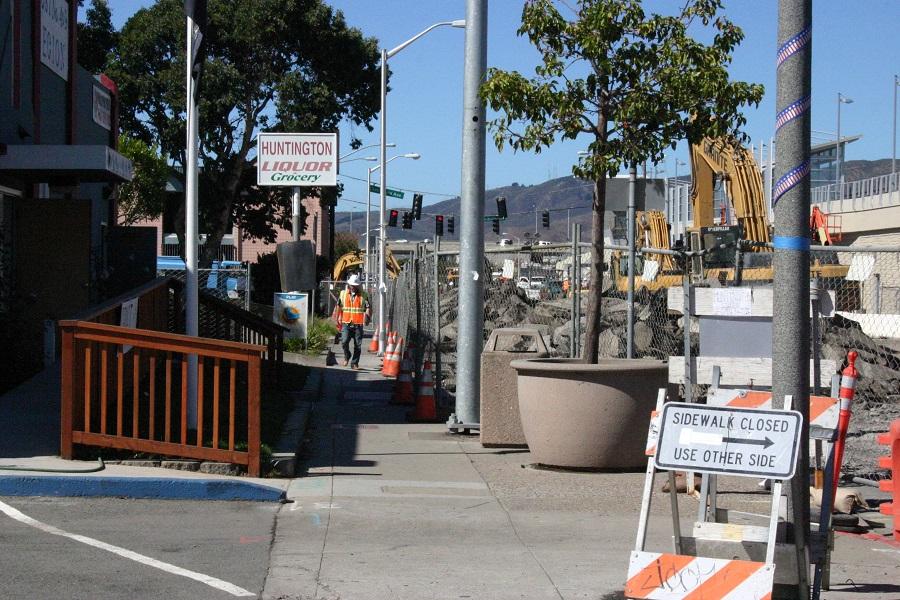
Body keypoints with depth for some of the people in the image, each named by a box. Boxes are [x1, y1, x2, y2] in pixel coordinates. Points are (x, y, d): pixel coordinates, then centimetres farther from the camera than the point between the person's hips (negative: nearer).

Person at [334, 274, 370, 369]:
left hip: (358, 324, -1)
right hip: (346, 323, 1)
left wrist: (367, 316, -19)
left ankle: (354, 363, 15)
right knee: (344, 342, -15)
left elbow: (368, 308, -1)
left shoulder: (363, 295, 3)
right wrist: (338, 319, 13)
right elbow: (339, 307, 17)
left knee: (358, 345, 2)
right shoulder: (343, 294, 9)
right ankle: (347, 356, 12)